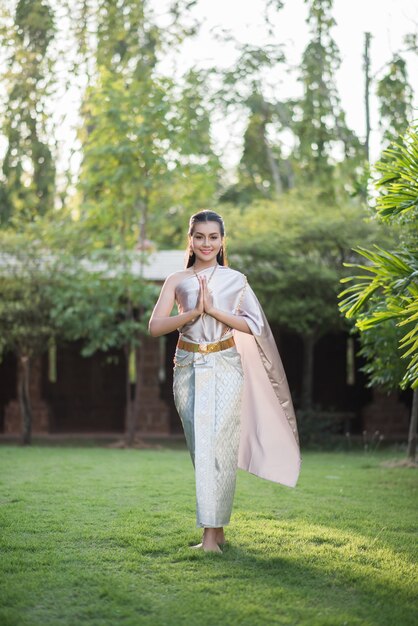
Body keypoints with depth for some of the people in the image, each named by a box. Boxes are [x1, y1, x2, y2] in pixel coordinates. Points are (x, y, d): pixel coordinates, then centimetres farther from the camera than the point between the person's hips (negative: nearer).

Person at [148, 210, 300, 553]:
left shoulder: (235, 280, 5)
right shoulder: (177, 281, 7)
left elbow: (253, 325, -3)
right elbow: (155, 326, -3)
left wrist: (213, 309, -13)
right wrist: (194, 311, -16)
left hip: (225, 368, -2)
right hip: (189, 368, 2)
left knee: (218, 446, -9)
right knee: (200, 446, 3)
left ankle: (212, 531, -6)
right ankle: (216, 528, 14)